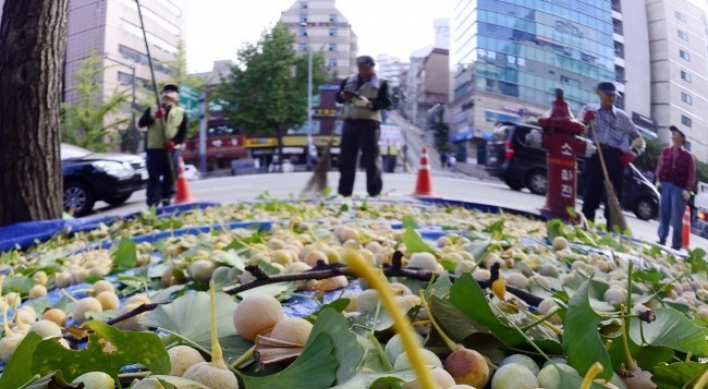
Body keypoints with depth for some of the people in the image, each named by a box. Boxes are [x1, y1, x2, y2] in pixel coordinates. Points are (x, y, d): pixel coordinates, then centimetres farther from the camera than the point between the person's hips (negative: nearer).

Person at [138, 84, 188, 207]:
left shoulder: (180, 112, 12)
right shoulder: (152, 110, 14)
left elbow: (183, 132, 4)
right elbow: (141, 124, 0)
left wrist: (174, 142, -14)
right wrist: (153, 116, -17)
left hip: (171, 150, 1)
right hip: (153, 149, -1)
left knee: (170, 177, 5)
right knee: (153, 177, -2)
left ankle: (167, 200, 16)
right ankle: (153, 204, -2)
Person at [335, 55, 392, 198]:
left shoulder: (381, 83, 5)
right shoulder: (348, 81, 17)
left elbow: (386, 102, -5)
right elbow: (338, 97, 16)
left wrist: (369, 103, -21)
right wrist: (343, 96, -8)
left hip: (369, 123, -4)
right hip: (349, 122, 4)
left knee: (371, 157, -5)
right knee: (346, 157, 5)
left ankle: (375, 191, -2)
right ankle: (344, 190, 12)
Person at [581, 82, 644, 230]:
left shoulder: (622, 116, 20)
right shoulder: (591, 113, 15)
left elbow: (638, 138, 23)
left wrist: (633, 153, 6)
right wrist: (585, 122, -10)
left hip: (616, 158, 1)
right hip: (596, 155, -1)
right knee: (591, 193, -6)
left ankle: (612, 231, -2)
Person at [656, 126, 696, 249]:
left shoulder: (688, 156, 3)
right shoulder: (665, 151, 12)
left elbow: (691, 174, -1)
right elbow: (660, 166, 12)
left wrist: (687, 190, -9)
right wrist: (658, 180, 1)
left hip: (679, 188, -3)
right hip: (665, 185, 3)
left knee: (676, 217, -3)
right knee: (664, 213, 4)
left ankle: (676, 244, 0)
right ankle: (662, 239, 11)